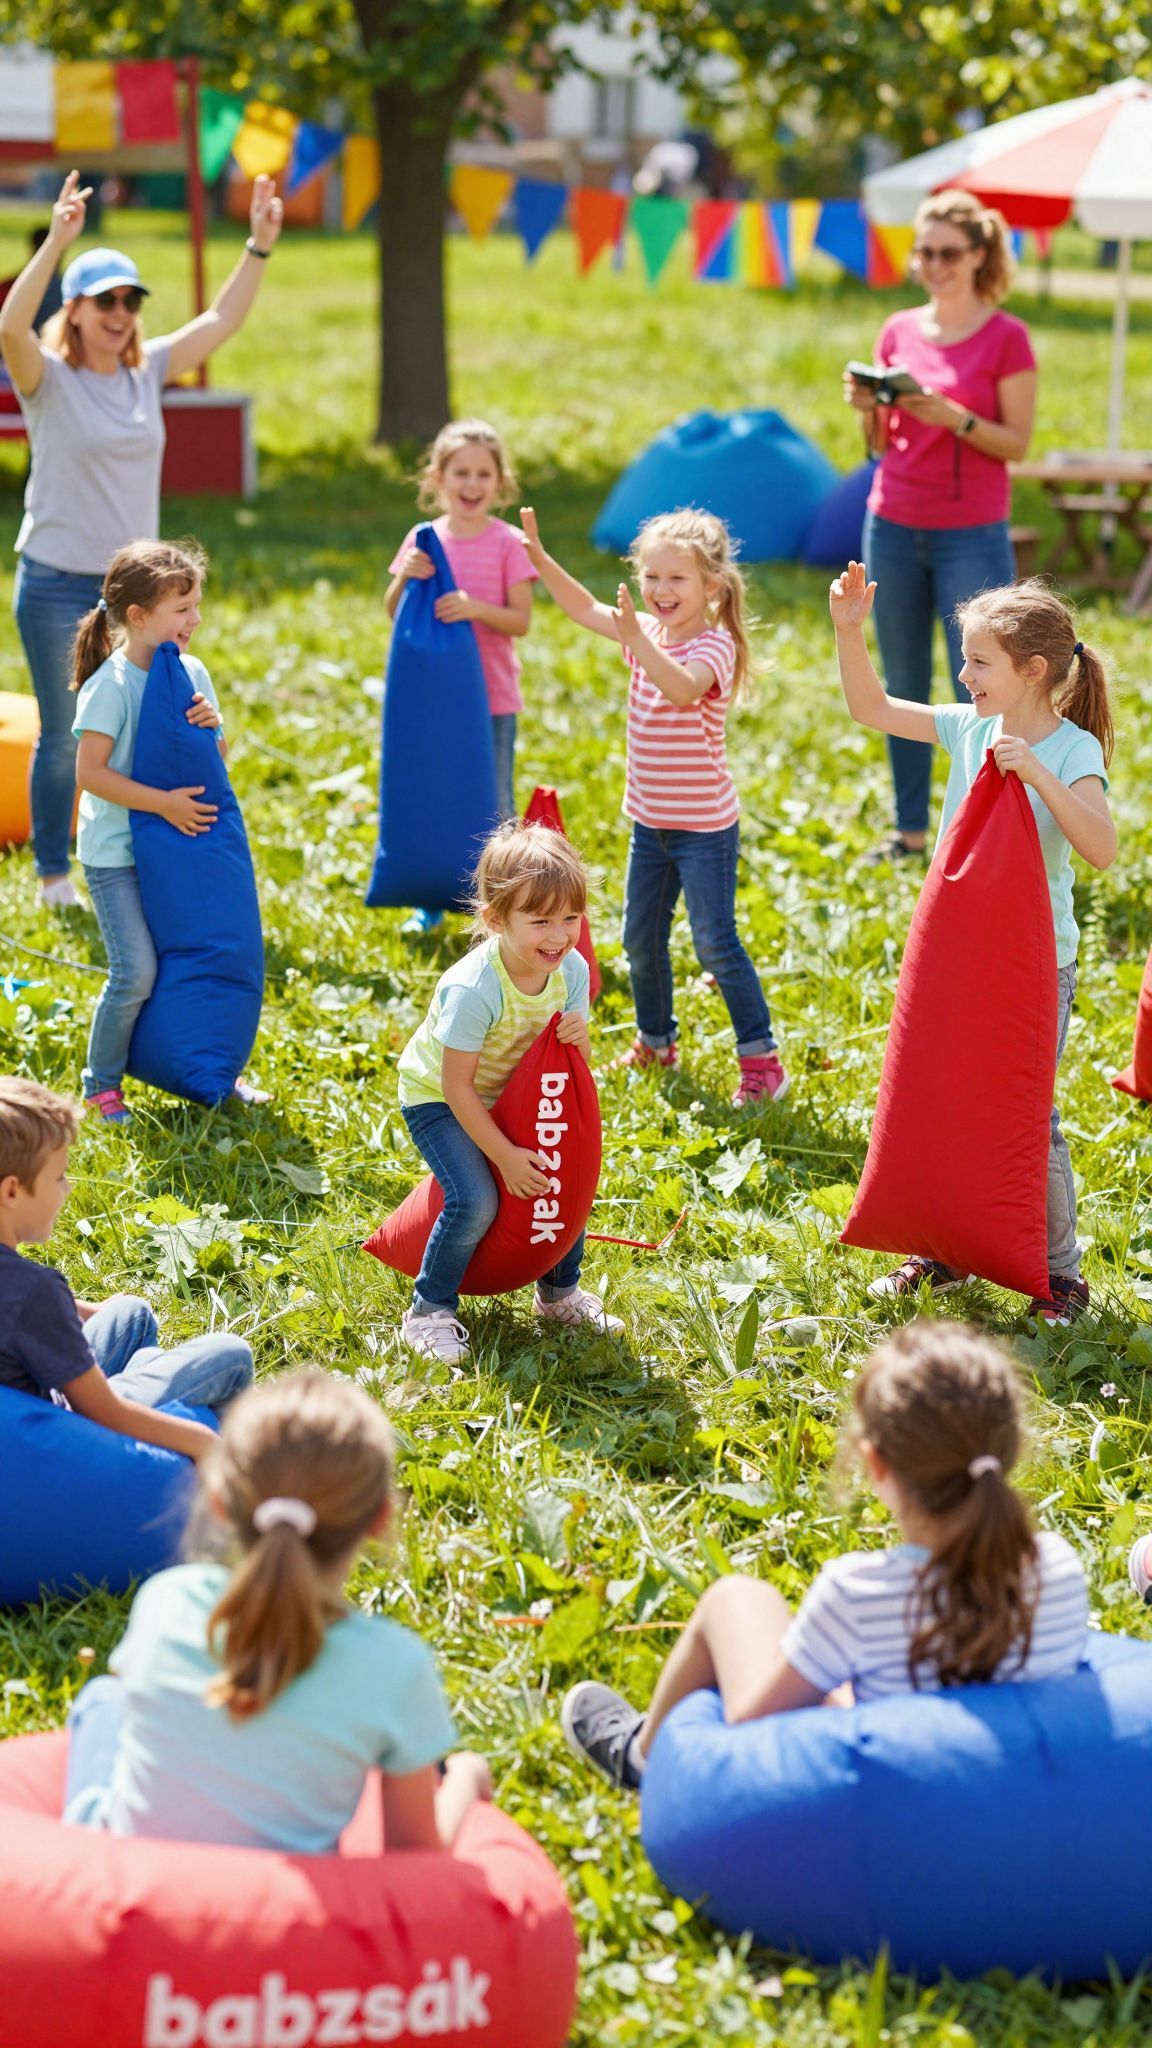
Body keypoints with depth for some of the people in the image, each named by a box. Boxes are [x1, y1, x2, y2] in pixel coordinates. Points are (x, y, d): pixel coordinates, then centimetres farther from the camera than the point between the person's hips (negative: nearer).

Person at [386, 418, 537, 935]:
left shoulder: (508, 544, -6)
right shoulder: (423, 540, 3)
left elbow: (521, 621, -9)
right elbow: (393, 612, 6)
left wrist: (476, 608, -25)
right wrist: (405, 577, -14)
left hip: (492, 697, -3)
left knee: (494, 806, 3)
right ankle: (430, 903, 24)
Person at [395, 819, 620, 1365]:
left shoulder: (571, 970, -18)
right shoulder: (474, 989, -37)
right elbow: (457, 1085, -28)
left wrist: (578, 1038, -30)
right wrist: (505, 1155, -25)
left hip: (514, 1095, 6)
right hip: (436, 1097, -6)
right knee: (475, 1201, -22)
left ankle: (560, 1293, 26)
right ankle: (429, 1312, 0)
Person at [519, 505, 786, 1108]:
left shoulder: (714, 645, -18)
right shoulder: (650, 633, 5)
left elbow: (681, 687, -38)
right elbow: (586, 610, 9)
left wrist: (636, 638, -50)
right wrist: (539, 558, -4)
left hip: (704, 826, -8)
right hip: (649, 821, 8)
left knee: (716, 945, -7)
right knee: (641, 940, 16)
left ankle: (761, 1058, 1)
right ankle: (655, 1041, 33)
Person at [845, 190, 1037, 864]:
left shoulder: (1006, 338, -5)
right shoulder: (899, 332, 9)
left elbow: (1018, 443, -7)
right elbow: (882, 444, 13)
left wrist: (952, 416, -21)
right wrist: (868, 409, -7)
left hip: (971, 533, -5)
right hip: (893, 525, 5)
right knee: (904, 686, 8)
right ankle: (911, 827, 15)